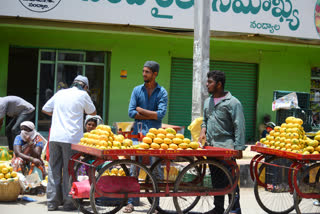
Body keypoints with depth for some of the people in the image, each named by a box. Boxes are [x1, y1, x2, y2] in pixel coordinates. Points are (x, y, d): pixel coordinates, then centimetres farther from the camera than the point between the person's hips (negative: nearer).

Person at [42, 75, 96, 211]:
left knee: (54, 169, 7)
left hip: (55, 137, 4)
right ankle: (68, 202, 5)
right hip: (71, 138, -4)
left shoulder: (60, 93, 15)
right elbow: (92, 112, 15)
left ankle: (52, 202, 9)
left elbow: (45, 109, 22)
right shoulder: (83, 95, 3)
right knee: (69, 170, 3)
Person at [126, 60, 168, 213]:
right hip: (138, 133, 2)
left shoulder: (162, 92, 3)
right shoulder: (137, 90, 8)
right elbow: (131, 112, -1)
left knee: (156, 169, -1)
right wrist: (151, 115, -7)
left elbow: (161, 114, -10)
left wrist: (141, 110, -5)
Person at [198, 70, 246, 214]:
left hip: (226, 148, -7)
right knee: (216, 180, 12)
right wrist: (203, 131, 6)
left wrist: (239, 148, -15)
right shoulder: (208, 101, 15)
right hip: (211, 147, 7)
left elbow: (239, 127, -10)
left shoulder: (232, 102, -7)